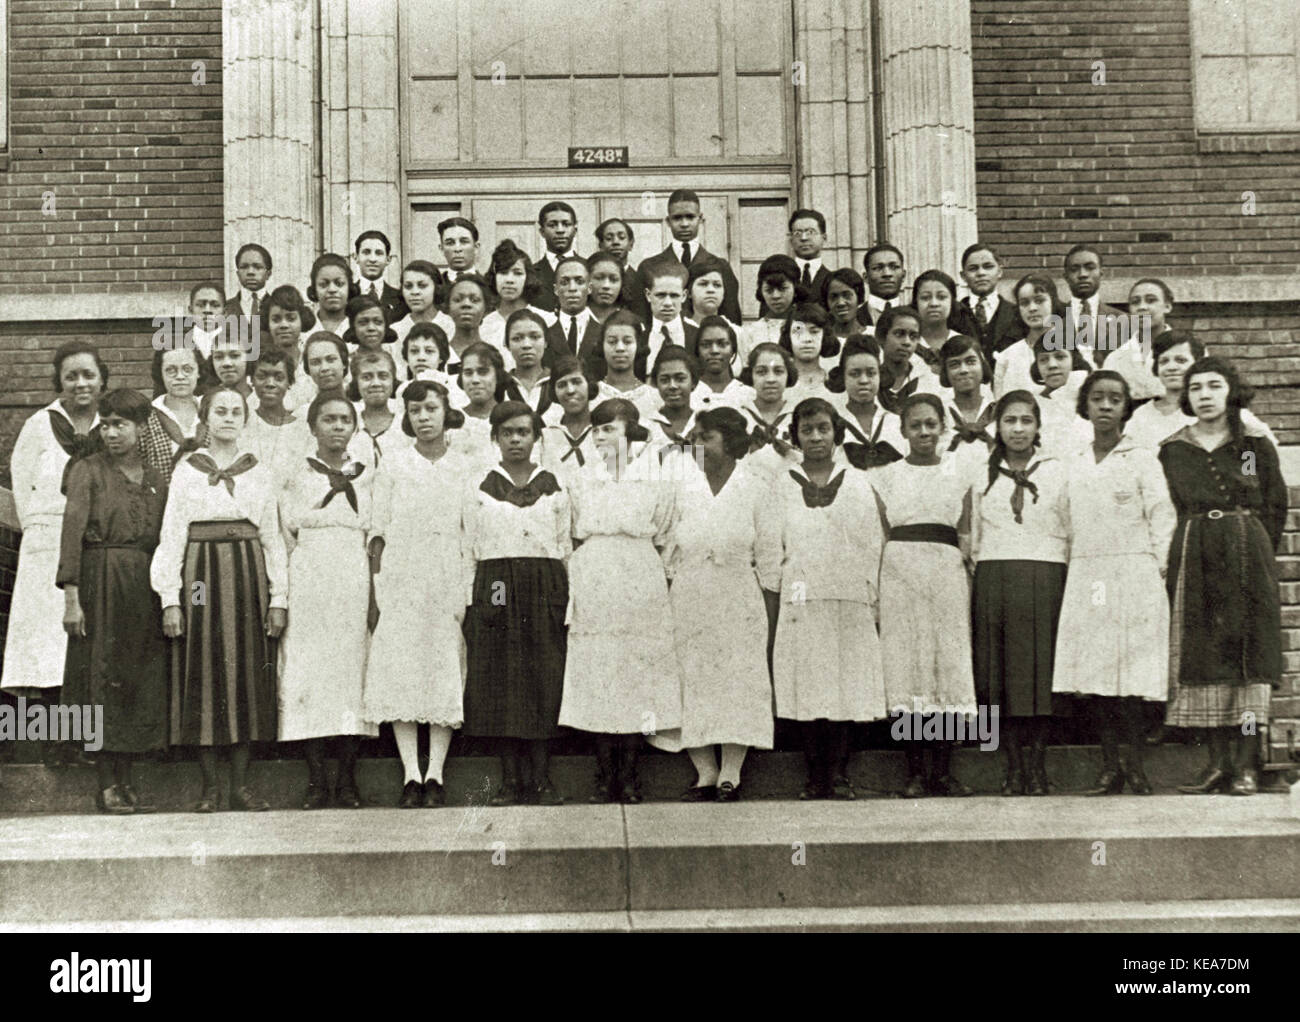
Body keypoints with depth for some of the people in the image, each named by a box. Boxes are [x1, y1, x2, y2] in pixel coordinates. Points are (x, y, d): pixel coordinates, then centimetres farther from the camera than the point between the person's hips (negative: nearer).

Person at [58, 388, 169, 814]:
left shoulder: (156, 482, 12)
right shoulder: (87, 471, -1)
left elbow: (164, 542, 12)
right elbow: (72, 532, -8)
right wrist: (71, 597, -16)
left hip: (145, 590, 4)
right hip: (100, 584, -4)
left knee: (141, 684, 3)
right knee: (102, 679, -2)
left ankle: (125, 782, 11)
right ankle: (106, 785, 3)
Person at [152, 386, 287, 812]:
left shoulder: (259, 474, 10)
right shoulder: (186, 471, 5)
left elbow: (273, 539, 9)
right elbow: (171, 536, 1)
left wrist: (278, 598, 2)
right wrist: (170, 599, -6)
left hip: (248, 578, 1)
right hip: (202, 579, -1)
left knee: (248, 676, 1)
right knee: (203, 677, -1)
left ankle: (241, 784, 8)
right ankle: (209, 785, 7)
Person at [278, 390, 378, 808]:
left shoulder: (368, 476, 15)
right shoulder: (295, 475, 12)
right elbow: (290, 528, 2)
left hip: (355, 579, 1)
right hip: (307, 580, -1)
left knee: (353, 667, -5)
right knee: (308, 670, -6)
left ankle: (347, 781, 0)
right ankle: (316, 780, -2)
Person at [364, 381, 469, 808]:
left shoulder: (464, 468, 7)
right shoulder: (392, 464, 7)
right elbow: (379, 531, 5)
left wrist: (471, 595, -1)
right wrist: (375, 591, -2)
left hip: (450, 584, 0)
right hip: (400, 580, 0)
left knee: (446, 673, -3)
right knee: (400, 672, -5)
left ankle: (435, 774, 2)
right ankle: (411, 776, -2)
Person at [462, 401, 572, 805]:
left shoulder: (554, 488, 9)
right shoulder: (479, 488, 7)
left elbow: (566, 548, 10)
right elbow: (470, 549, 7)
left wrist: (569, 600, 3)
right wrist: (471, 601, -1)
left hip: (546, 590, 0)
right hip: (495, 590, 0)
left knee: (545, 683, -1)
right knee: (500, 683, -1)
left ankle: (541, 778, 5)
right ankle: (510, 778, 7)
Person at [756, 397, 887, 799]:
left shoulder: (858, 484, 10)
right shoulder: (782, 485, 8)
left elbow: (872, 547, 8)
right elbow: (768, 549, 5)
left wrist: (873, 606, 1)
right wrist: (772, 613, -2)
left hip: (849, 600, 1)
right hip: (800, 600, 0)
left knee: (847, 682, -2)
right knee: (807, 685, -3)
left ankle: (838, 773, 4)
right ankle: (815, 775, 4)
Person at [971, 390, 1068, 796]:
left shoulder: (1058, 471, 10)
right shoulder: (980, 473, 14)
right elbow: (971, 537, 15)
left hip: (1045, 579, -1)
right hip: (993, 580, 1)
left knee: (1040, 673, -4)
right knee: (999, 675, -2)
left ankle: (1037, 766, 2)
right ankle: (1014, 767, 3)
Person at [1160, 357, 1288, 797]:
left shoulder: (1256, 445, 4)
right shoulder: (1172, 450, 8)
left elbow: (1276, 506, 6)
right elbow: (1172, 510, 9)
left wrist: (1255, 555, 0)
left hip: (1247, 560, -2)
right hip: (1193, 560, 2)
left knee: (1248, 657, -4)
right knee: (1201, 661, 0)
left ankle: (1246, 764, -1)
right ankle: (1217, 761, 4)